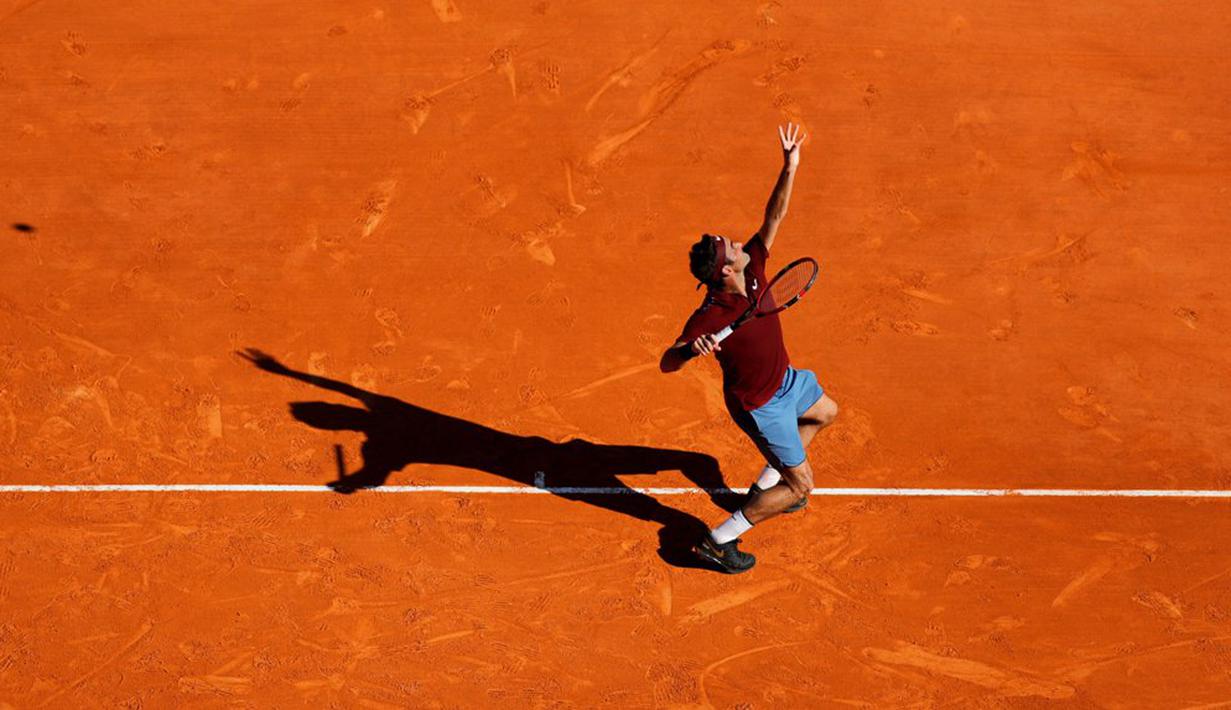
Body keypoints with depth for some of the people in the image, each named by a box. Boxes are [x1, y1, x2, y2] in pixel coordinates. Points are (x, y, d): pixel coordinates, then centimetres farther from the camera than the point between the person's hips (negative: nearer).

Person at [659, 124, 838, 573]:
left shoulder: (752, 268, -19)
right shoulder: (710, 317, -37)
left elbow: (773, 219, -15)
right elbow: (666, 363, -34)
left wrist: (789, 168, -28)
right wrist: (691, 350, -56)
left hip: (784, 378, 9)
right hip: (761, 404, -8)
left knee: (825, 413, 35)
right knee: (800, 486, 0)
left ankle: (766, 486, 45)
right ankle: (718, 541, 8)